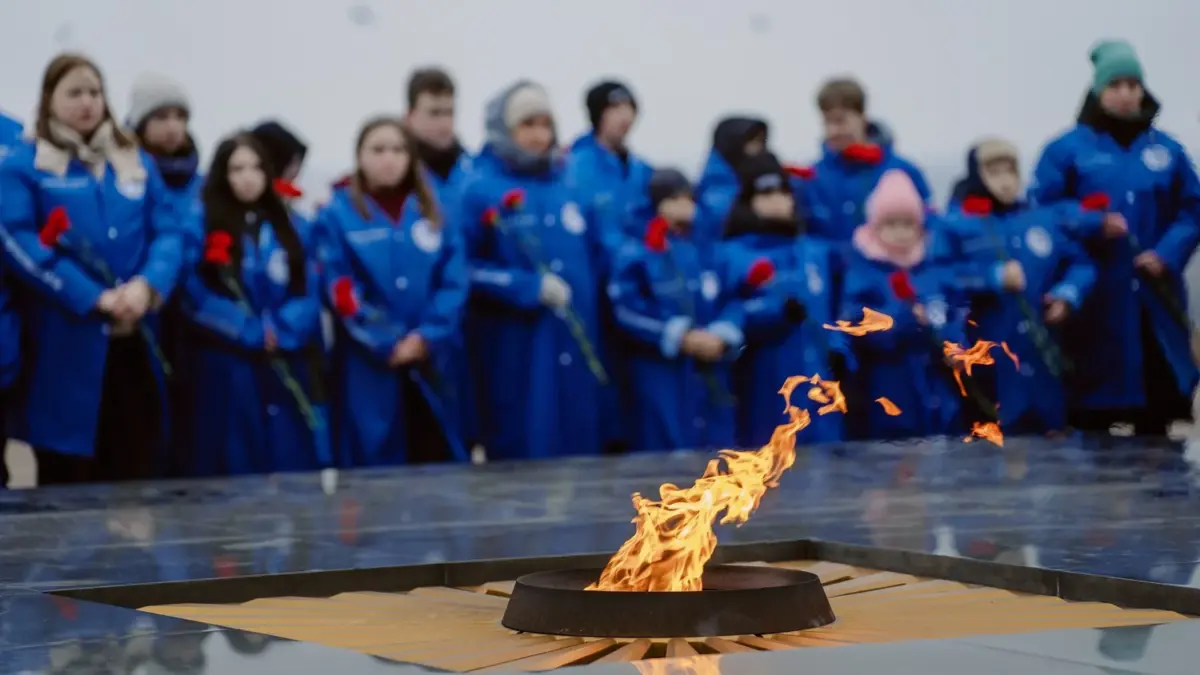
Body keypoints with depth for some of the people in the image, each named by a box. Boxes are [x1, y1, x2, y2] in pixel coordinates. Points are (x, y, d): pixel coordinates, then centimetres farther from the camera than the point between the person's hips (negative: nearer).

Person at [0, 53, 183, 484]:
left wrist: (148, 285, -14)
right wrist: (94, 298, -18)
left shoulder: (137, 164, 16)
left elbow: (167, 232, 7)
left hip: (135, 343, 4)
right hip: (67, 347, -4)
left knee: (137, 478, 4)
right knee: (67, 484, 1)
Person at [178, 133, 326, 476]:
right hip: (228, 367, -4)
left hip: (287, 366, 4)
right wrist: (250, 332, -12)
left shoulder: (286, 225, 14)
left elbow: (308, 291, 6)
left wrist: (281, 331, -11)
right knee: (236, 465, -3)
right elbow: (196, 295, -7)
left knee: (294, 468, 1)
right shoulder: (202, 221, 2)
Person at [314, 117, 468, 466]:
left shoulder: (433, 214, 10)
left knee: (436, 465, 2)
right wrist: (388, 344, -13)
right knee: (375, 467, 1)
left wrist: (428, 337, -11)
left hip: (432, 364, 3)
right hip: (369, 368, -2)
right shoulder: (337, 216, 1)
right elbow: (340, 292, -6)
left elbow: (454, 281, 3)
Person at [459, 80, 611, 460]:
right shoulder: (480, 190, -4)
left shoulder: (567, 186, 13)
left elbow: (595, 253, 23)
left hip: (578, 346, 5)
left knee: (579, 450, 7)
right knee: (523, 457, -3)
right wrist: (530, 288, -16)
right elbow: (466, 268, -10)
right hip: (516, 347, -5)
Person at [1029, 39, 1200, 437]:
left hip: (1155, 300, 3)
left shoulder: (1167, 150, 8)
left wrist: (1168, 255, -8)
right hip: (1095, 303, -3)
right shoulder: (1067, 149, 0)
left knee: (1158, 397, 5)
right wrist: (1094, 226, -16)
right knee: (1093, 409, -1)